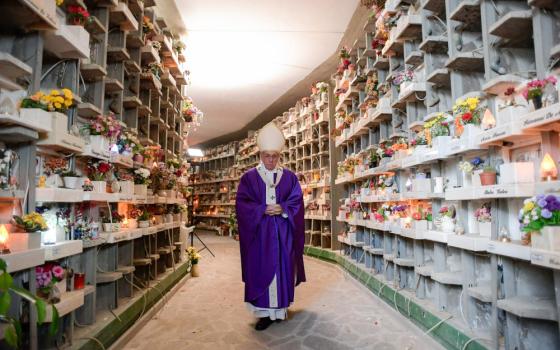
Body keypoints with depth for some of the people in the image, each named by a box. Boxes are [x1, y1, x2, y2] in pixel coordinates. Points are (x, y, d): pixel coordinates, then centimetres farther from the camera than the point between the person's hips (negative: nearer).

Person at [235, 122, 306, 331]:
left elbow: (297, 203, 2)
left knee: (282, 269, 6)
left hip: (283, 234, 1)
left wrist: (282, 209, -17)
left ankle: (280, 309, 20)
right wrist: (264, 210, -16)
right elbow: (242, 204, -4)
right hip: (259, 234, -1)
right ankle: (265, 312, 10)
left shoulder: (289, 177, 7)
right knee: (261, 271, 0)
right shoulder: (249, 177, 3)